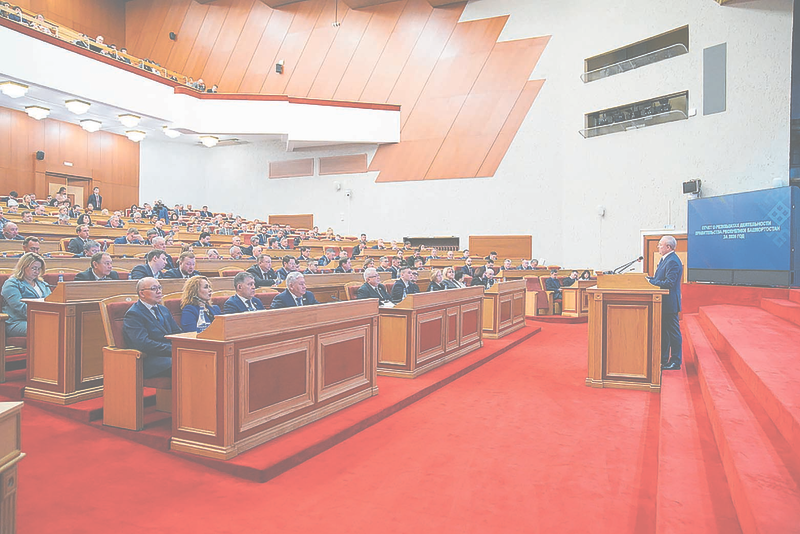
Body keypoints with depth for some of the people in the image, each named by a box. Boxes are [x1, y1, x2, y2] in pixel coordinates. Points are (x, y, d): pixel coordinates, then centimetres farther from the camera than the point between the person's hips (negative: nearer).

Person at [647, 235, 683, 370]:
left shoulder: (673, 261, -18)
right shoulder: (664, 259, 14)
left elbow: (669, 283, -25)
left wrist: (651, 281, -19)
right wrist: (650, 278, 1)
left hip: (670, 303, -11)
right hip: (664, 303, 11)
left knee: (673, 332, -1)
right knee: (663, 331, 16)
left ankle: (676, 362, 8)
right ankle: (663, 359, 26)